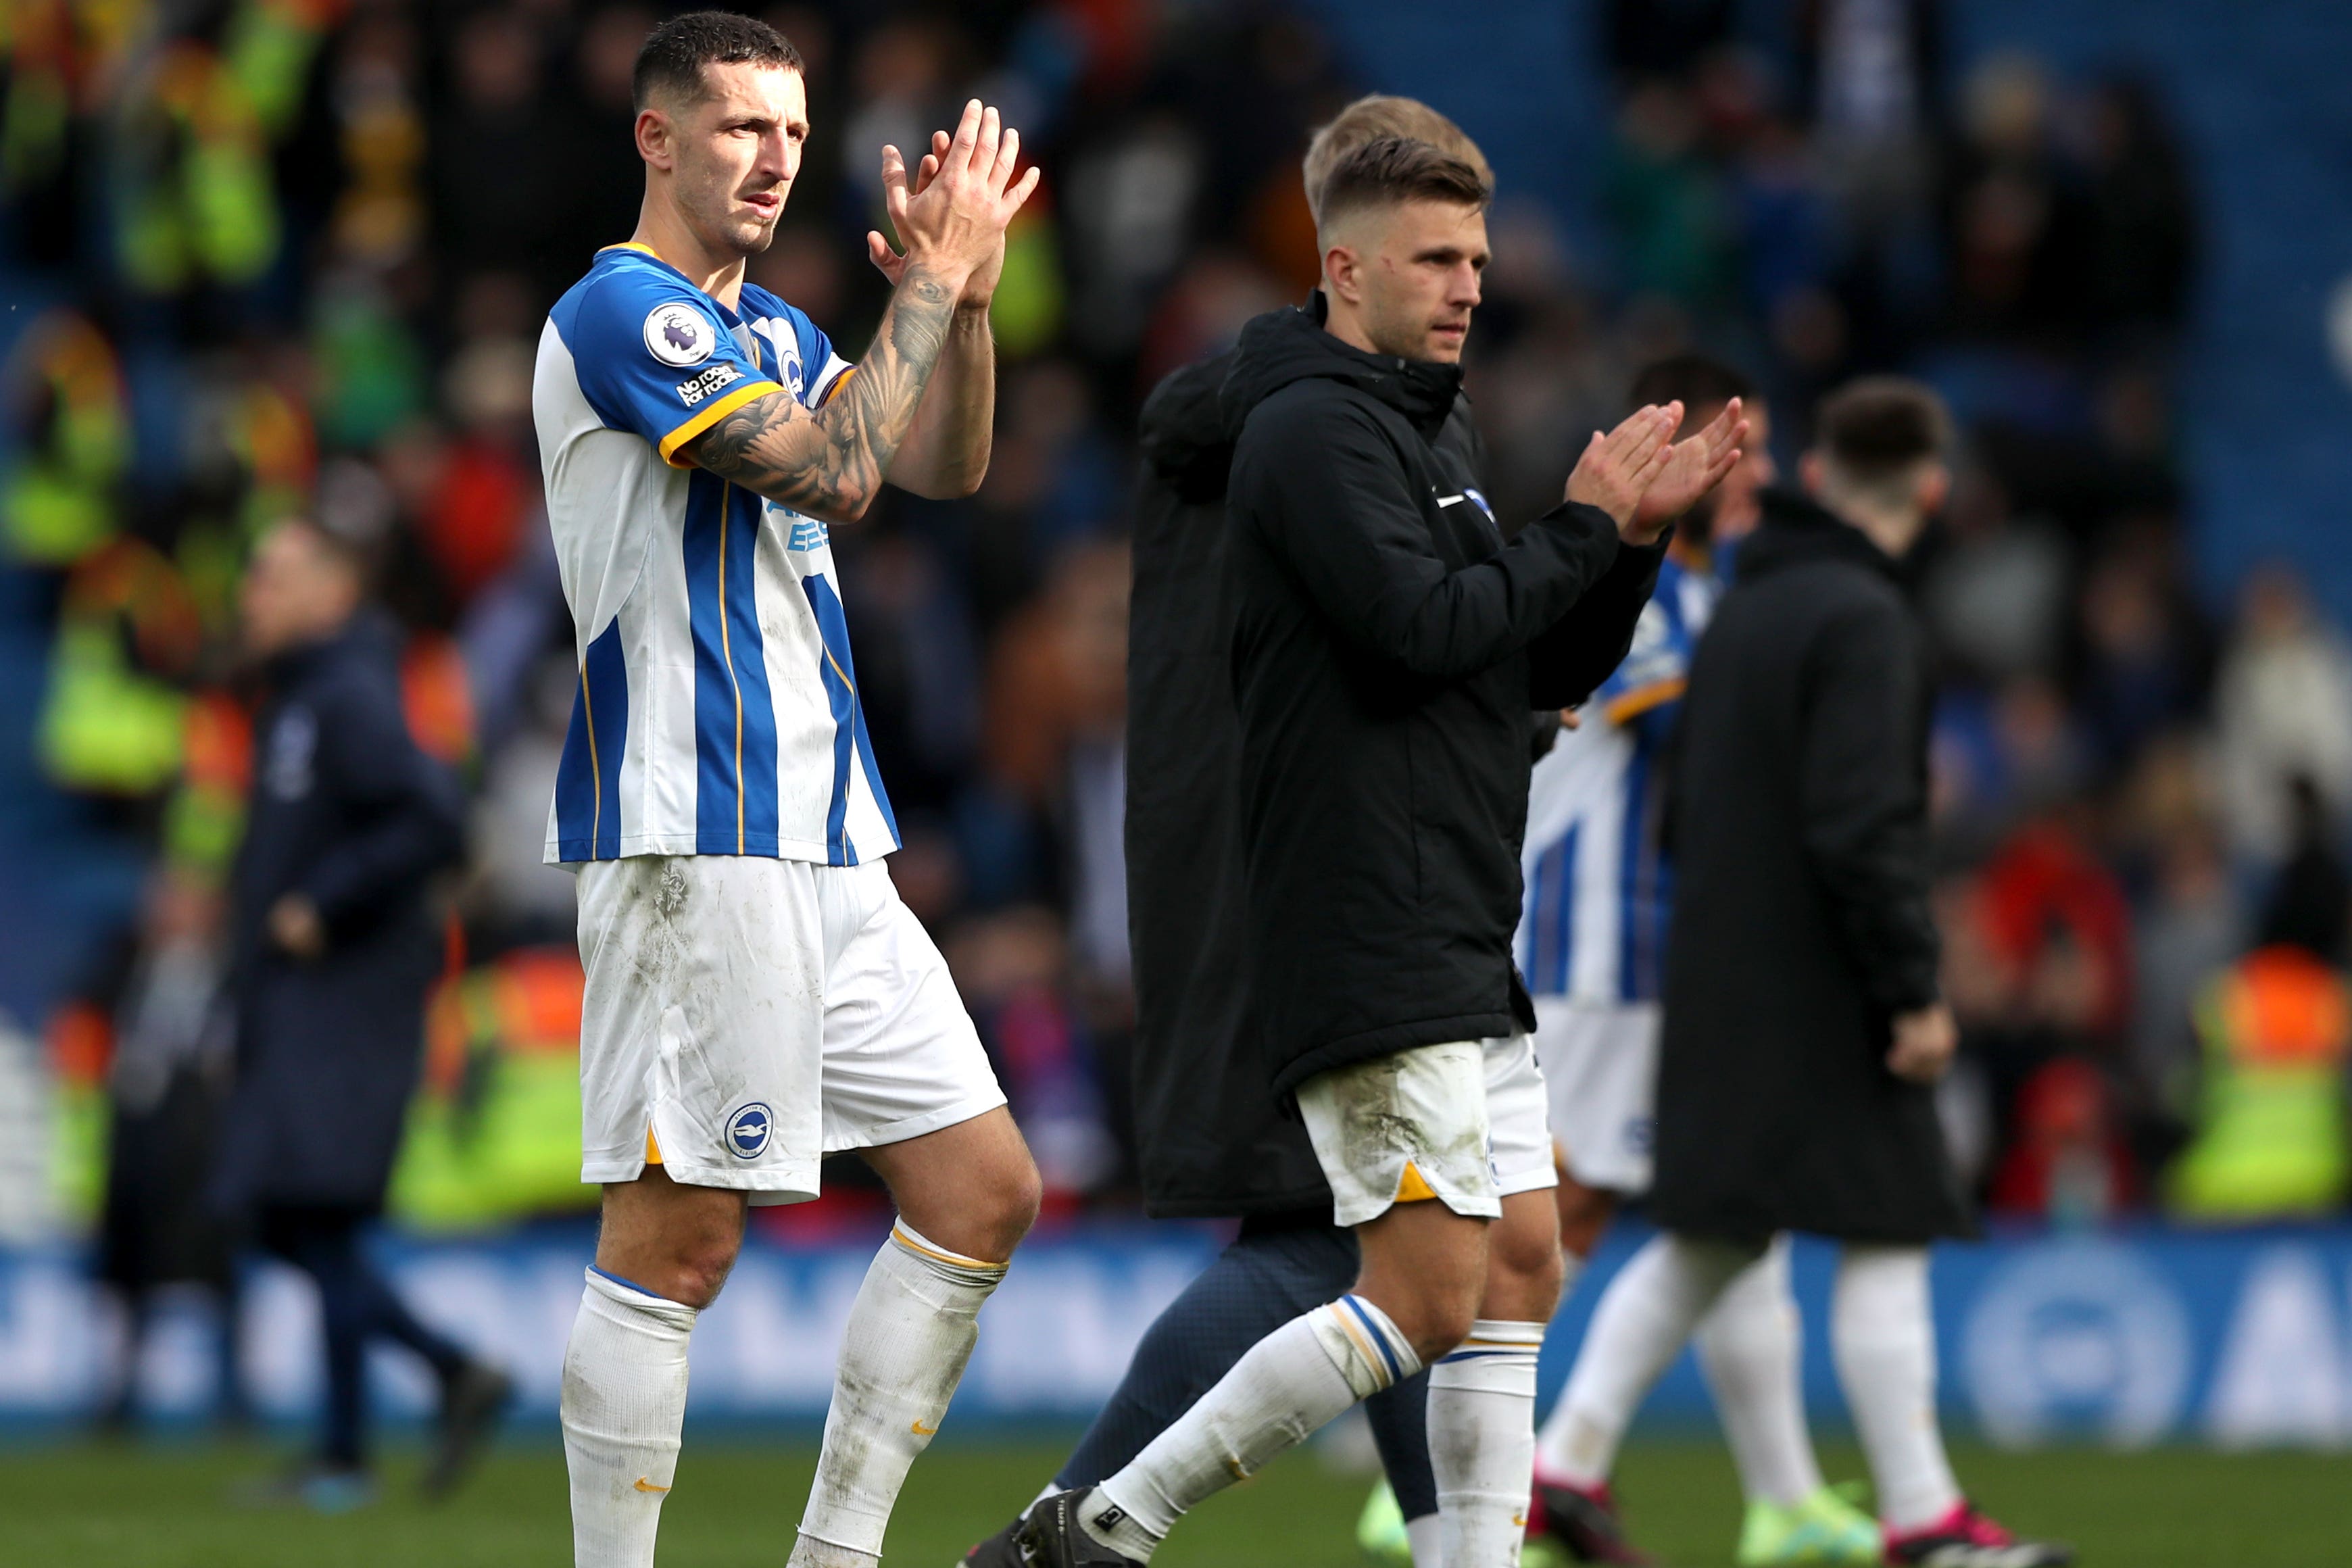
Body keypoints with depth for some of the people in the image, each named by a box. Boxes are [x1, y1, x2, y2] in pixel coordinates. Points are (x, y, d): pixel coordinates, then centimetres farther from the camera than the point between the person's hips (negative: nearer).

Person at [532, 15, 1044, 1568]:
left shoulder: (776, 329, 21)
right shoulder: (621, 311, -8)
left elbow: (947, 464, 17)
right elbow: (831, 469, -17)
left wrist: (967, 293, 2)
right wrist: (933, 279, -10)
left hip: (830, 843, 9)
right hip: (691, 841, -9)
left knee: (984, 1190, 7)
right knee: (678, 1239, -8)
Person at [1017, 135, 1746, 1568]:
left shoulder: (1413, 435, 21)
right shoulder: (1315, 428, -10)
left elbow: (1551, 668, 22)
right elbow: (1420, 627, -23)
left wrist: (1638, 533, 6)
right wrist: (1584, 525, -11)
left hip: (1466, 956, 10)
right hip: (1371, 952, -10)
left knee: (1523, 1266, 7)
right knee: (1428, 1295, -12)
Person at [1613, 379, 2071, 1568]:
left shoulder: (1741, 610, 14)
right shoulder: (1860, 621, -14)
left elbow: (1684, 812, 20)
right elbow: (1860, 830, -22)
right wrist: (1914, 991, -20)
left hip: (1721, 988, 9)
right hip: (1819, 1003, -9)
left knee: (1709, 1240, 13)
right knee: (1888, 1241, -5)